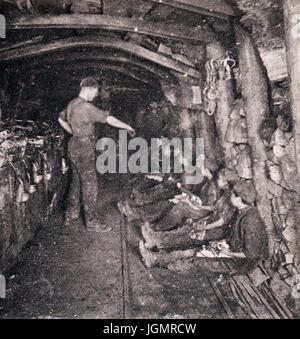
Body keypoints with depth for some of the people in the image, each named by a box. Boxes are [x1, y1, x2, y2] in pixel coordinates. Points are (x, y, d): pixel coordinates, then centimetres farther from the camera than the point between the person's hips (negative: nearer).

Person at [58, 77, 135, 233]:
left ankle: (71, 215, 29)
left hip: (75, 146, 10)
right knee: (90, 184, -2)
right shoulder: (86, 107, -20)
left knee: (77, 182, 18)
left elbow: (61, 119, 26)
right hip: (84, 150, -10)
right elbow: (109, 119, -20)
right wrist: (128, 127, -9)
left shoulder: (73, 104, 10)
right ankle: (92, 222, 6)